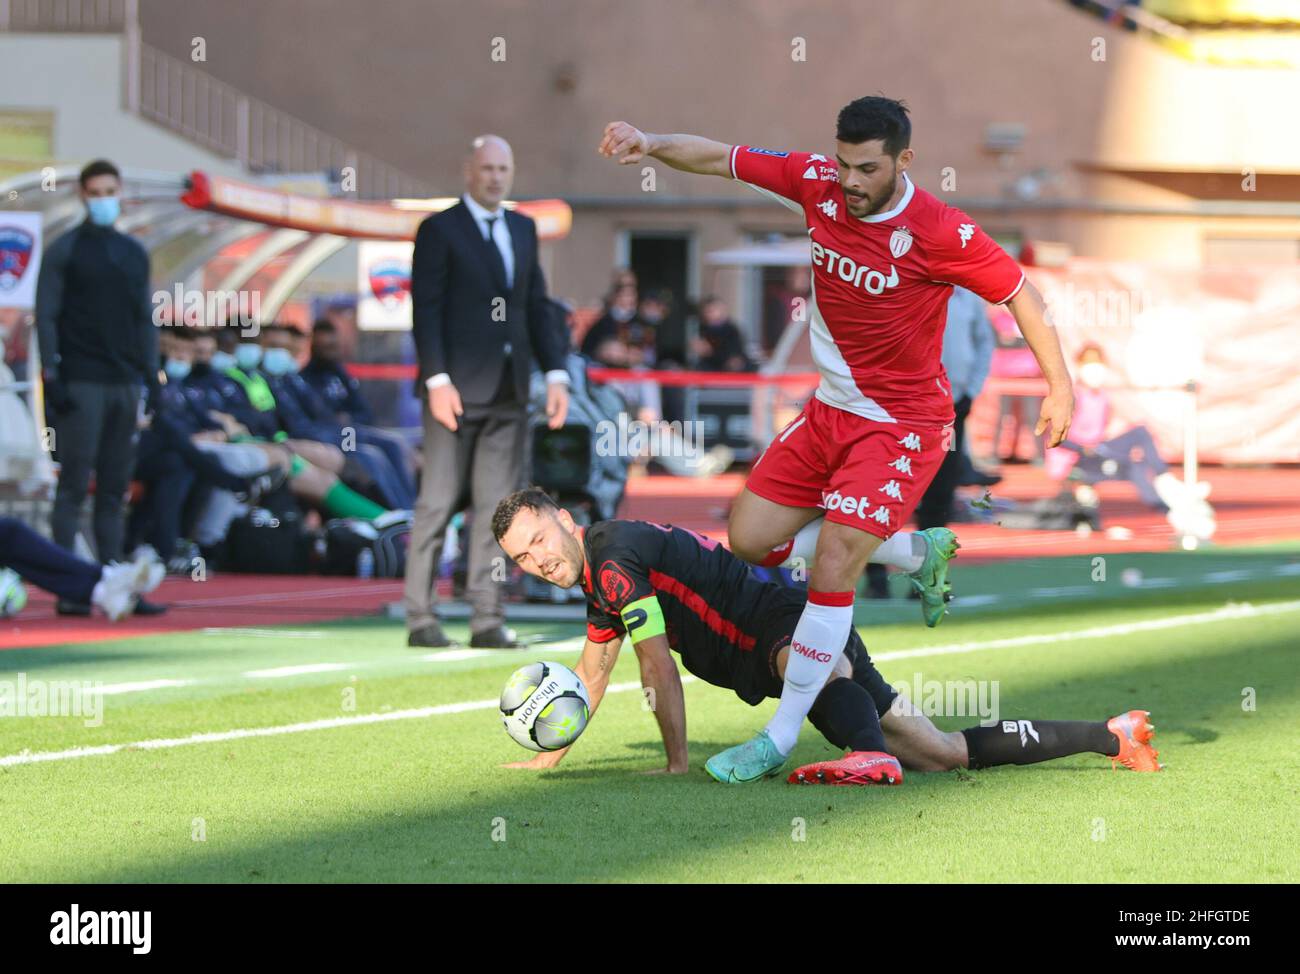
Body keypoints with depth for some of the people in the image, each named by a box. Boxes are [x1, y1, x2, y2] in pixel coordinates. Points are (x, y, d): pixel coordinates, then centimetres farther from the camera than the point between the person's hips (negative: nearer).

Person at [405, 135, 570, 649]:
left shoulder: (523, 229, 15)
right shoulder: (439, 230, -2)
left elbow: (537, 306, 16)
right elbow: (425, 311, -8)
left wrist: (556, 373, 6)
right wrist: (437, 380, -16)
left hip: (508, 393, 5)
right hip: (457, 388, -5)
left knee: (498, 506, 3)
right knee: (438, 503, -3)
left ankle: (487, 619, 5)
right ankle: (421, 618, 1)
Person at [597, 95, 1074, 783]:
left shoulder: (940, 233, -20)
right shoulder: (819, 184, -7)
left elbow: (1018, 291, -10)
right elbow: (722, 159, 1)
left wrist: (1059, 385, -13)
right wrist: (651, 144, -16)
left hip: (903, 423, -7)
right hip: (830, 410, 7)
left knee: (831, 565, -18)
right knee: (749, 541, 6)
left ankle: (781, 737, -8)